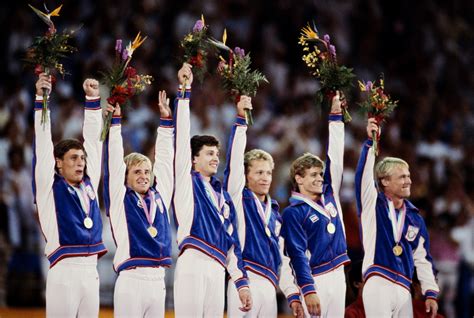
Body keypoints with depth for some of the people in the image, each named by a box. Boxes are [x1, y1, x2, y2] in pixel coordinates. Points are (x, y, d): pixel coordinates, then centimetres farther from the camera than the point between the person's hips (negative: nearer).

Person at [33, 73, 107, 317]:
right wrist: (41, 99, -8)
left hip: (91, 272, 5)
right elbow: (43, 145, -3)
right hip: (64, 272, -5)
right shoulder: (50, 188, 1)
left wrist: (93, 99, 14)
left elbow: (93, 140, 16)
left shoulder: (88, 185, 14)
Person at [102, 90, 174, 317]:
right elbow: (114, 158, 1)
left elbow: (165, 158, 18)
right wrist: (115, 119, 0)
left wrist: (166, 119, 17)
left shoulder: (159, 197, 14)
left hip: (158, 281, 5)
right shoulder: (120, 199, 4)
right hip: (131, 281, -5)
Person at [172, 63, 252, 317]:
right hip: (193, 264, -6)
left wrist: (241, 282, 15)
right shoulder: (187, 182, 8)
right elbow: (182, 137, 0)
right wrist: (184, 91, -4)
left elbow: (232, 241, 22)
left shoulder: (223, 195, 22)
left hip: (218, 270, 6)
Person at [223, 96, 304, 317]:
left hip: (269, 286, 6)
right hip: (246, 281, -6)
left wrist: (292, 295, 14)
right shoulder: (239, 198, 7)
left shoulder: (275, 212, 21)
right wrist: (240, 120, -11)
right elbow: (234, 160, -5)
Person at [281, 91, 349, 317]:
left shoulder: (329, 195, 13)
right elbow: (298, 254, -11)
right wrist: (308, 290, -20)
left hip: (338, 275, 7)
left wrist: (336, 114, 14)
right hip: (314, 280, -7)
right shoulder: (294, 212, -5)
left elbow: (335, 157, 15)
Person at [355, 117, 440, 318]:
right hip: (378, 285, -5)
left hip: (403, 290, 5)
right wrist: (370, 142, -20)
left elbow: (422, 258, 16)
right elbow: (363, 176, -11)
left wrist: (430, 293, 11)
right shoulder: (373, 205, 4)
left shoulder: (414, 217, 15)